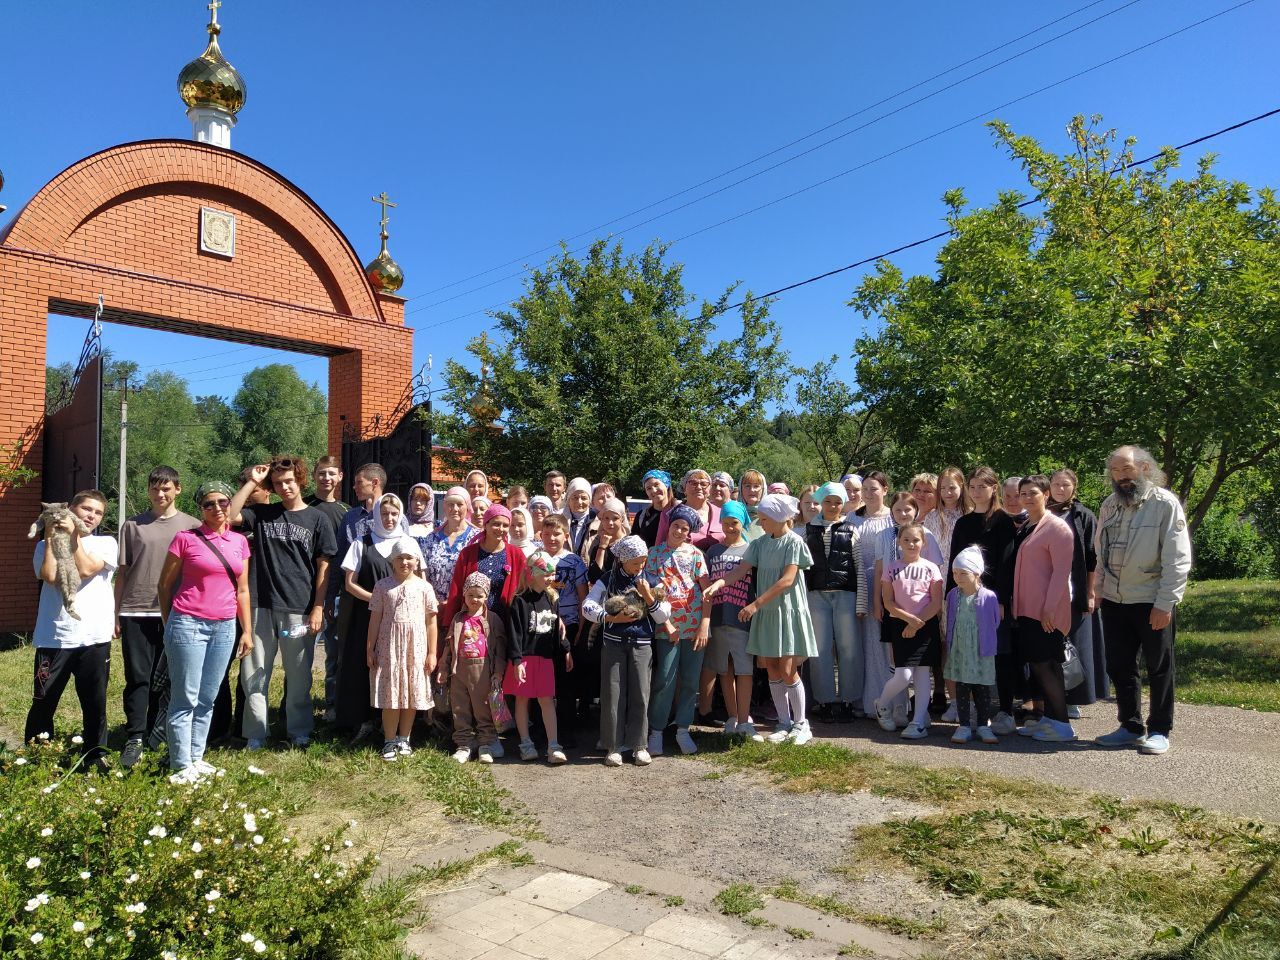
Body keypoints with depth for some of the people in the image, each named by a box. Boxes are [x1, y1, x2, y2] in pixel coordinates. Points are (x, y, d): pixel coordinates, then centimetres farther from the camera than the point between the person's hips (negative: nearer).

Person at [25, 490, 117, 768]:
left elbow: (86, 570, -9)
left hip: (94, 638, 0)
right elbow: (50, 576, -9)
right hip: (53, 638, 0)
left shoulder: (106, 543, 8)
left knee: (95, 703, 6)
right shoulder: (46, 545, 10)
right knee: (43, 703, 7)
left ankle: (94, 756, 19)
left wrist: (73, 536, -4)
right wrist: (51, 537, -3)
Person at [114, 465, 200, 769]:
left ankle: (157, 734, 18)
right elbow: (122, 571, 11)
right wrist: (117, 614, 8)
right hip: (135, 612, 1)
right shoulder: (133, 525, 9)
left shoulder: (192, 526, 5)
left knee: (164, 677, 6)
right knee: (137, 677, -1)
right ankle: (135, 738, 2)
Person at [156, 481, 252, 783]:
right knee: (186, 698, 0)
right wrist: (170, 624, 6)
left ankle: (196, 758, 21)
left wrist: (247, 630, 11)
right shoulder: (186, 538, -4)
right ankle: (182, 766, 7)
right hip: (188, 624, -4)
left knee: (208, 699, 10)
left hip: (224, 628, 4)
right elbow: (164, 584, 3)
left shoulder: (240, 542, 9)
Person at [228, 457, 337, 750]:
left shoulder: (317, 519, 3)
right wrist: (252, 482, -3)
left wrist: (318, 608, -5)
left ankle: (299, 732, 20)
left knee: (299, 676, 6)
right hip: (263, 607, 2)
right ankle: (255, 734, 17)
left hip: (299, 610, -2)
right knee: (253, 673, 5)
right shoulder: (262, 514, 10)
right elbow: (230, 515, -8)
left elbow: (323, 567, 1)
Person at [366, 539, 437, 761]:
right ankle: (389, 741, 15)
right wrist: (369, 649, 3)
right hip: (388, 648, 0)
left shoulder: (424, 587, 0)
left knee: (412, 695, 7)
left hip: (416, 649, 1)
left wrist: (432, 653, 0)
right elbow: (375, 619, 4)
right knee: (390, 694, 3)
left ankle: (404, 738, 22)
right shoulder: (382, 586, 1)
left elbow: (431, 622, 2)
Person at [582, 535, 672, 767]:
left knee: (640, 695, 2)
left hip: (642, 644, 1)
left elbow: (663, 616, 3)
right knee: (613, 695, 0)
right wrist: (613, 618, -18)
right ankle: (613, 747, 9)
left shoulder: (651, 581, 6)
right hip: (613, 643, -1)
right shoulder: (608, 580, 2)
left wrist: (648, 596, -11)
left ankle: (639, 745, 14)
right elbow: (587, 607, -8)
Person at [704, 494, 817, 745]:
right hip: (766, 612, 6)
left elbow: (787, 579, -18)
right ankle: (784, 723, 19)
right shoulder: (760, 543, 7)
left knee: (787, 670, -5)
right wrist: (719, 582, -19)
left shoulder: (794, 542, -10)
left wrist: (755, 604, -21)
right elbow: (741, 570, 1)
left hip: (788, 611, -5)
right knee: (772, 670, 7)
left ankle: (801, 724, 12)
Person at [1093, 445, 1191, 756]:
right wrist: (1098, 590, 6)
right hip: (1114, 602, 6)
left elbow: (1178, 559, -13)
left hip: (1153, 602, -5)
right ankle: (1131, 727, 25)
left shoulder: (1165, 504, -9)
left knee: (1159, 668, 7)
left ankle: (1159, 731, 18)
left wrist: (1165, 603, -17)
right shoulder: (1109, 505, 8)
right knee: (1119, 667, 12)